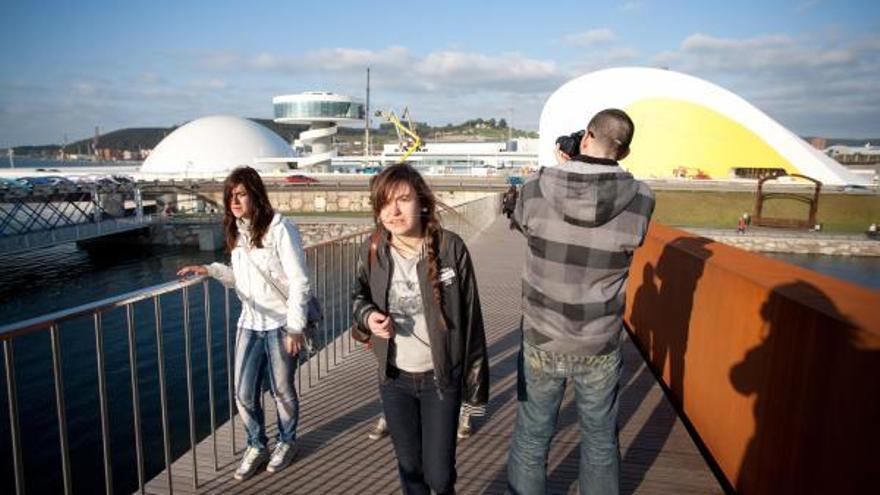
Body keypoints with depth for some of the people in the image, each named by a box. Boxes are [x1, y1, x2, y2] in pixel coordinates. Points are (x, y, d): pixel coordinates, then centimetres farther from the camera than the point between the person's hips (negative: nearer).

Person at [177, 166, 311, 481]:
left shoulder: (280, 228, -15)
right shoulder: (237, 231, 7)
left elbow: (299, 281, -16)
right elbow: (241, 278, 14)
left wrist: (295, 327, -18)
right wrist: (210, 270, -1)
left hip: (280, 324, -6)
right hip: (249, 323, 6)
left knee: (281, 390, 11)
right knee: (244, 393, 10)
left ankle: (287, 441, 36)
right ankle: (256, 446, 33)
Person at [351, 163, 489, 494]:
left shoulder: (451, 248, -16)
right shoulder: (372, 251, -7)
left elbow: (471, 320, -10)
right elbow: (359, 297, 11)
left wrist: (475, 383, -7)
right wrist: (368, 316, -13)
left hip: (440, 379, -2)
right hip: (393, 380, 3)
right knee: (409, 467, 18)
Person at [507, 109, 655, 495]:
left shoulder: (535, 189, -16)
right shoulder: (641, 200, -14)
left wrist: (562, 170, 11)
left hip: (541, 343, 0)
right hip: (600, 348, 1)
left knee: (530, 441, 17)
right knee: (601, 443, 22)